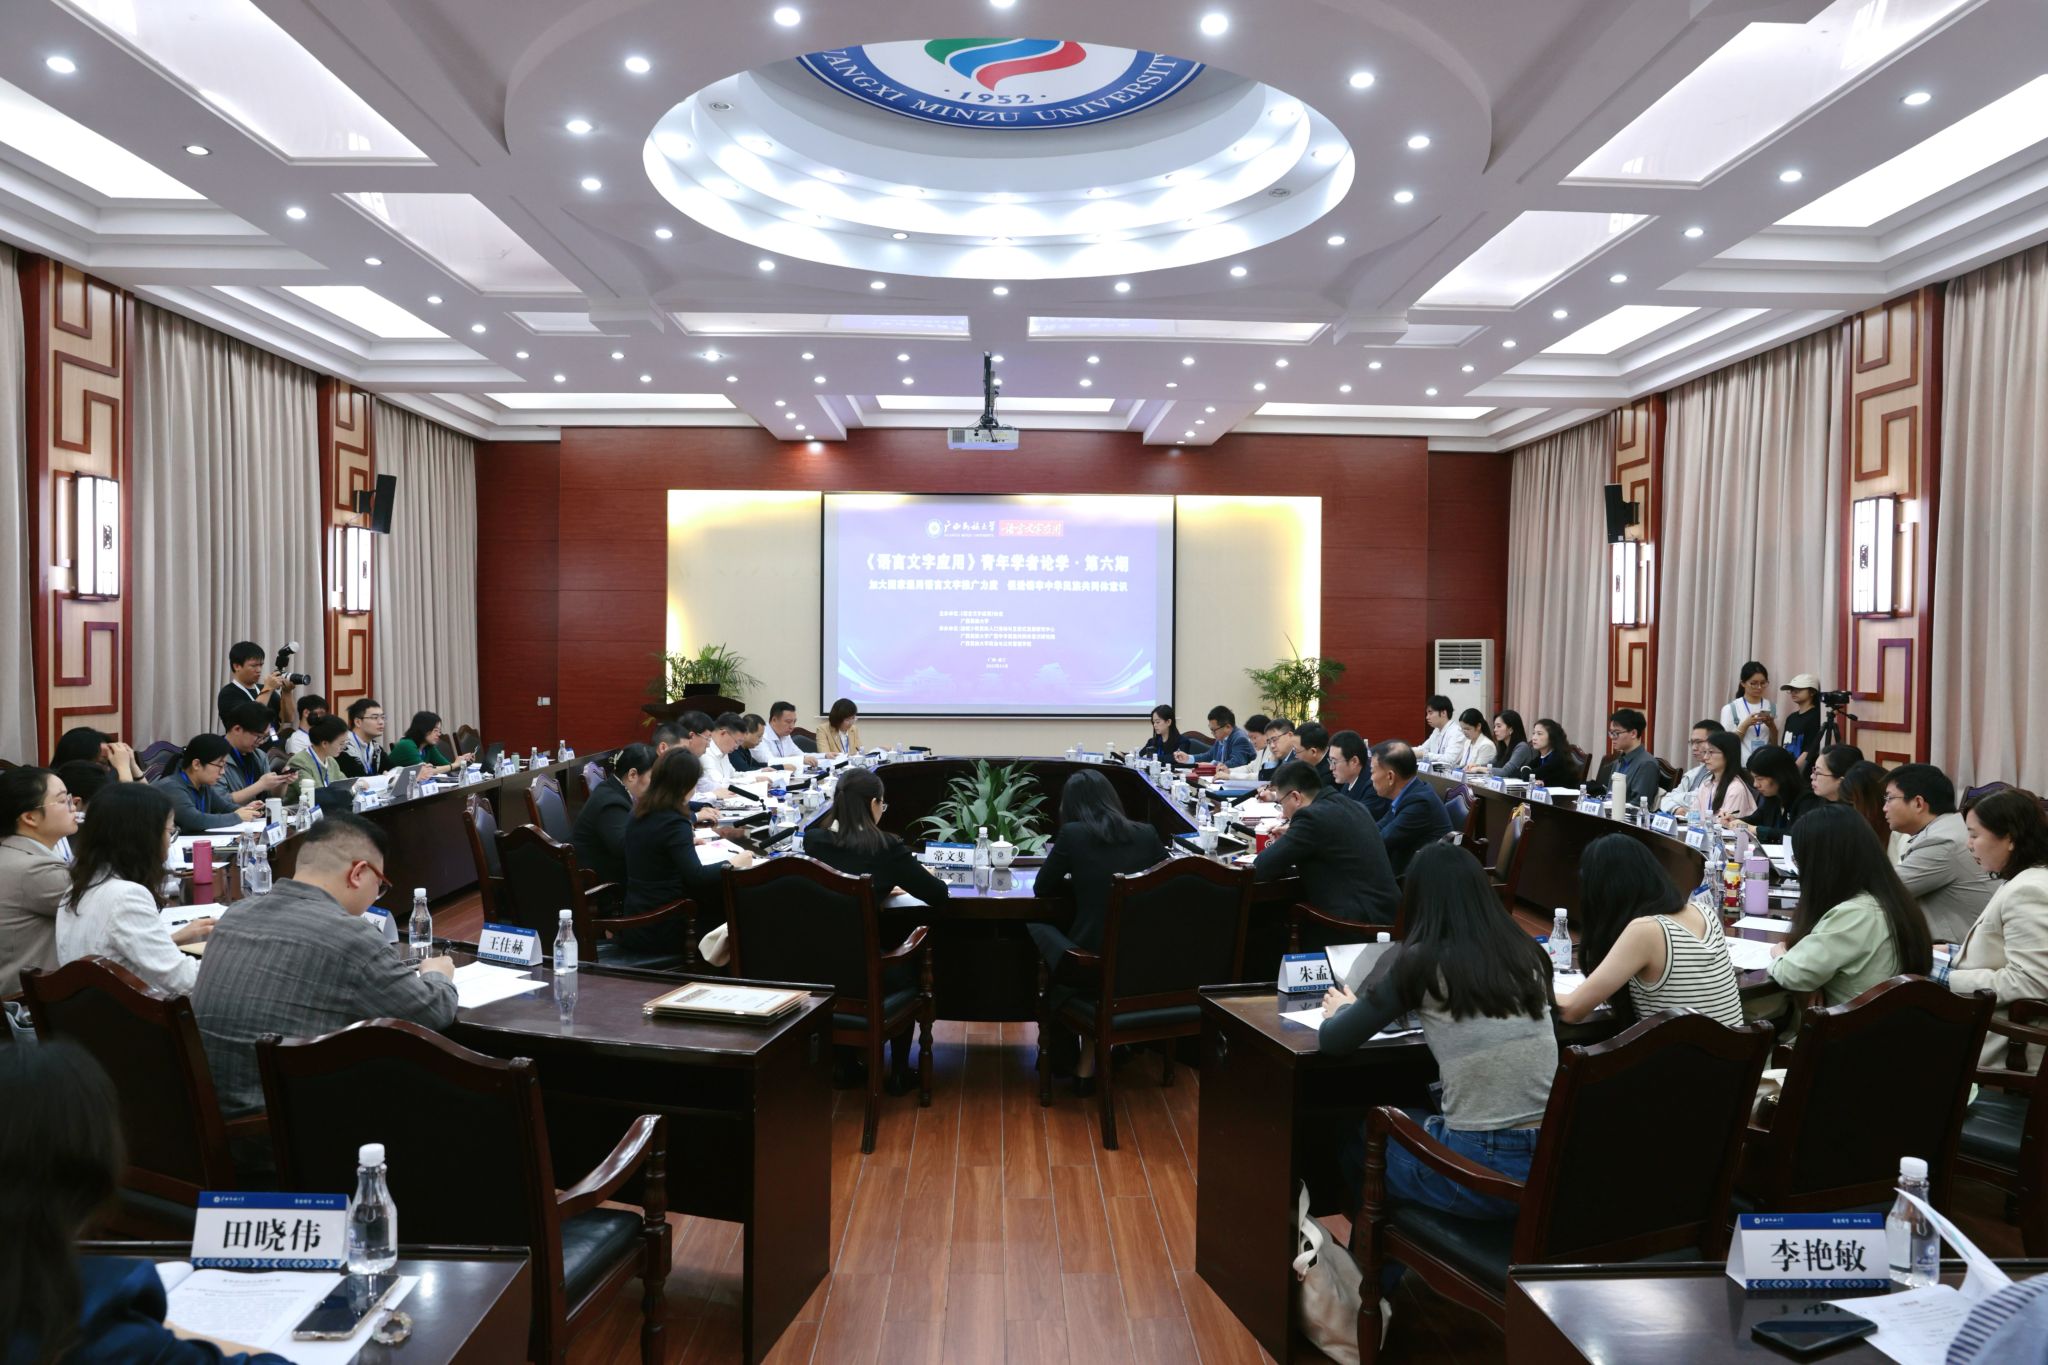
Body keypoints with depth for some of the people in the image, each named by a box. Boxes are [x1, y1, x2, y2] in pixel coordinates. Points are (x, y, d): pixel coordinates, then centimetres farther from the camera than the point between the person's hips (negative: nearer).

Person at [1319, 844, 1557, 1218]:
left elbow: (1332, 1042, -2)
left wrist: (1344, 1009, 19)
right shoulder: (1526, 953, 4)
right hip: (1555, 1161, 5)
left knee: (1358, 1136, 24)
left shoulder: (1422, 962, -10)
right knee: (1416, 1119, 32)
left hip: (1482, 1172, -5)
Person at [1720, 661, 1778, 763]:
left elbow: (1775, 744, 10)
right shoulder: (1730, 709, -4)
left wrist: (1771, 726, -8)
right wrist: (1745, 725, -17)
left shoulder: (1771, 707, 7)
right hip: (1741, 765, -3)